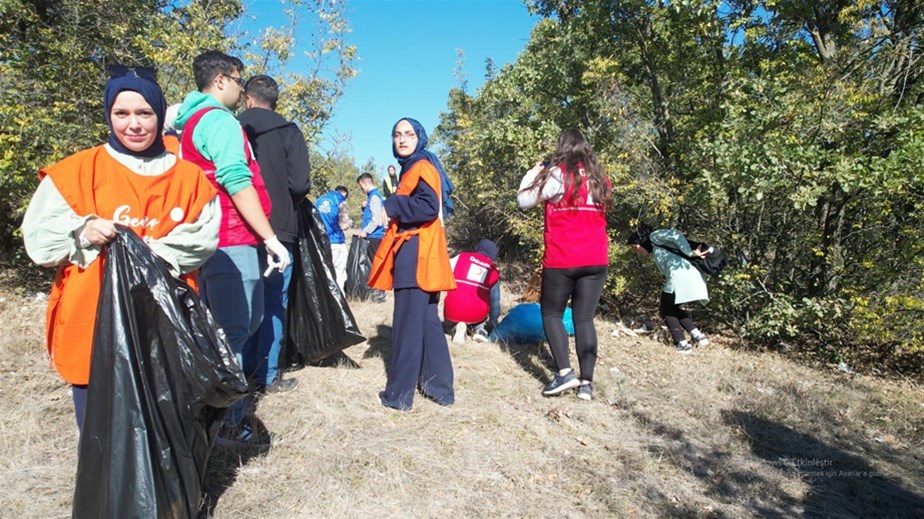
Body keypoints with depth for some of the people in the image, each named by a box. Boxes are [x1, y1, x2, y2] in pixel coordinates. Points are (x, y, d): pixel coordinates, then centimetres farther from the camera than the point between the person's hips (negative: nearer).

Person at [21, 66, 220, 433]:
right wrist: (83, 232, -17)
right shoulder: (77, 171, 2)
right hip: (93, 322, -1)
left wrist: (155, 254, -17)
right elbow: (39, 236, 2)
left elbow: (203, 237, -2)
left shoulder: (188, 177, 6)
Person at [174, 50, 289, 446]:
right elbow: (238, 183, -19)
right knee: (234, 332, -4)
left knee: (218, 330, 19)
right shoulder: (221, 120, -10)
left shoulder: (189, 122, 21)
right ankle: (229, 423, 3)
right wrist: (271, 238, -18)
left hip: (205, 242, 10)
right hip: (232, 242, -10)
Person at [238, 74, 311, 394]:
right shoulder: (287, 131, -3)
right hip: (277, 228, -3)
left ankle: (243, 369, 23)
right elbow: (300, 184, -12)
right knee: (273, 303, 5)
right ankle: (267, 376, 9)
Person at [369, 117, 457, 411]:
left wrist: (391, 206, -13)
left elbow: (428, 208, -22)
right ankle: (439, 387, 19)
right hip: (414, 254, 10)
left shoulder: (422, 167, -8)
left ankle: (400, 394, 2)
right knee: (427, 321, 12)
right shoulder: (412, 167, 22)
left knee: (407, 325, -5)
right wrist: (393, 210, 7)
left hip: (417, 256, -10)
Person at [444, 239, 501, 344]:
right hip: (477, 314, 1)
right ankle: (480, 330, 7)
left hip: (453, 310, -1)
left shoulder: (461, 257, 9)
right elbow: (495, 302, 18)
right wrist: (493, 324, 30)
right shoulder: (493, 271, 15)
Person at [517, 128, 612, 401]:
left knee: (551, 313, 11)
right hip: (596, 261, 5)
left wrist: (533, 173, 13)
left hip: (562, 260, -5)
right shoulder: (599, 179, 11)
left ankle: (564, 372, -2)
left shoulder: (557, 174, -6)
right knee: (584, 318, 8)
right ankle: (587, 382, 6)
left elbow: (523, 200, -2)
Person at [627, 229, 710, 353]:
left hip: (679, 275, -9)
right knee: (673, 308, 25)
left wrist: (690, 253, -10)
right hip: (693, 277, 9)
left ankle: (682, 343, 2)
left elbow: (676, 234, -6)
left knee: (665, 310, 8)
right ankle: (698, 336, 14)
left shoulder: (655, 236, 11)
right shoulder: (656, 252, 33)